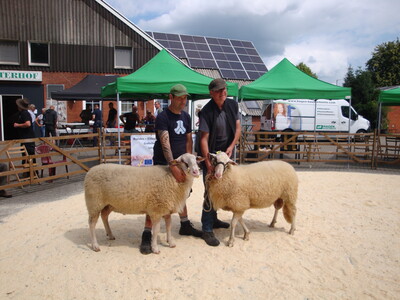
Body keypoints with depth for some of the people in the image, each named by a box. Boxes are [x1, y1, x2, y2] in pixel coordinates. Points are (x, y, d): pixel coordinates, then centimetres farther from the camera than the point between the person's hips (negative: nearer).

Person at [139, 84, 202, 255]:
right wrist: (173, 166, -35)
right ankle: (147, 235, 1)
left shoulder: (186, 117, 8)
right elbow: (165, 143, -26)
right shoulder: (163, 117, -15)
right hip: (162, 164, -7)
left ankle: (185, 226, 33)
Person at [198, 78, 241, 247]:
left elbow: (237, 128, 4)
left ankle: (213, 220, 33)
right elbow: (204, 139, -21)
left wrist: (231, 147, -11)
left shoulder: (232, 105, -1)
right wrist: (208, 164, -26)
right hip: (211, 155, -6)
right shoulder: (206, 112, -19)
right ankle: (207, 230, 4)